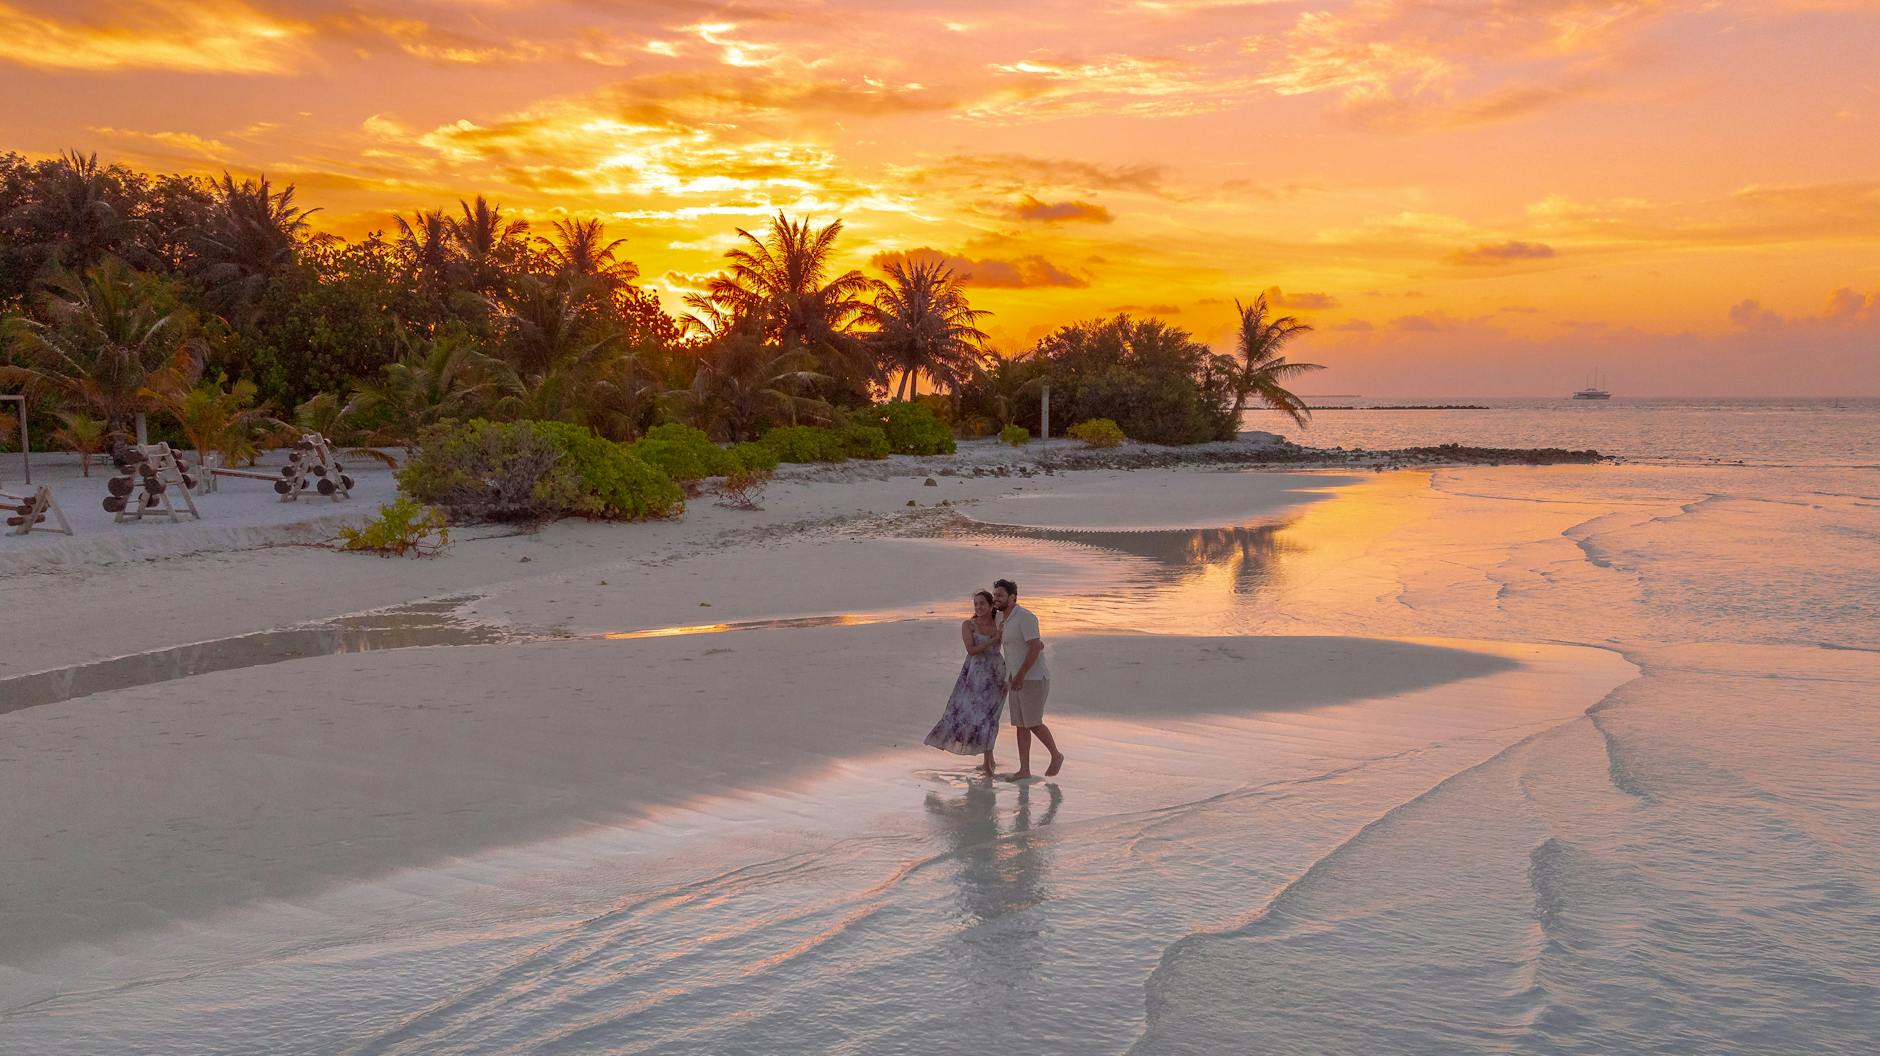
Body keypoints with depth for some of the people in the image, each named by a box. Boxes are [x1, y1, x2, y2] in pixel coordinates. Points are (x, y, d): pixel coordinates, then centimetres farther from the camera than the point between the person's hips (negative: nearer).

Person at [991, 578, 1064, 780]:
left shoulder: (1024, 617, -17)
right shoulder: (1004, 619, 12)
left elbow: (1035, 647, -23)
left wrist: (1020, 675, -25)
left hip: (1033, 678, -9)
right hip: (1016, 679, 9)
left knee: (1033, 723, -4)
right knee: (1021, 724, 6)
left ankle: (1056, 756, 18)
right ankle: (1024, 770, 8)